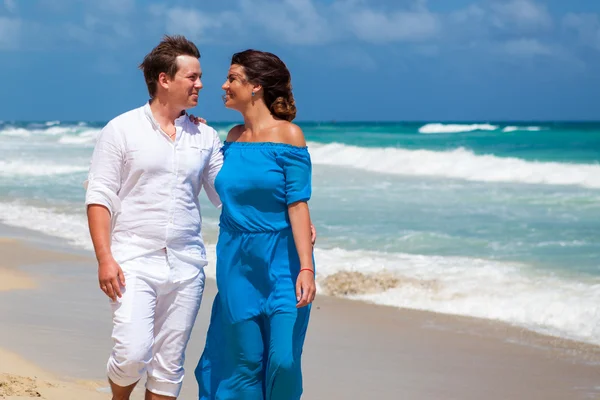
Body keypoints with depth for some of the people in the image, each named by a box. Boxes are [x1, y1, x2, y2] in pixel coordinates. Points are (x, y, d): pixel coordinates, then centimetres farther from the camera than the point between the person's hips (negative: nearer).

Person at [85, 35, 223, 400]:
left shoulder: (206, 137, 10)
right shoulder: (122, 130, 0)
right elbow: (99, 197, -2)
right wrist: (105, 258, -13)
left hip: (186, 265, 4)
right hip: (134, 260, -3)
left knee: (169, 365, 5)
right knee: (133, 353, -14)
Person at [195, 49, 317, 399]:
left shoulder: (287, 134, -8)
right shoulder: (233, 137, 8)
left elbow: (298, 204, -13)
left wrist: (306, 268, -20)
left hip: (281, 263, -5)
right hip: (236, 262, 5)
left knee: (283, 361, -6)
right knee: (245, 362, 6)